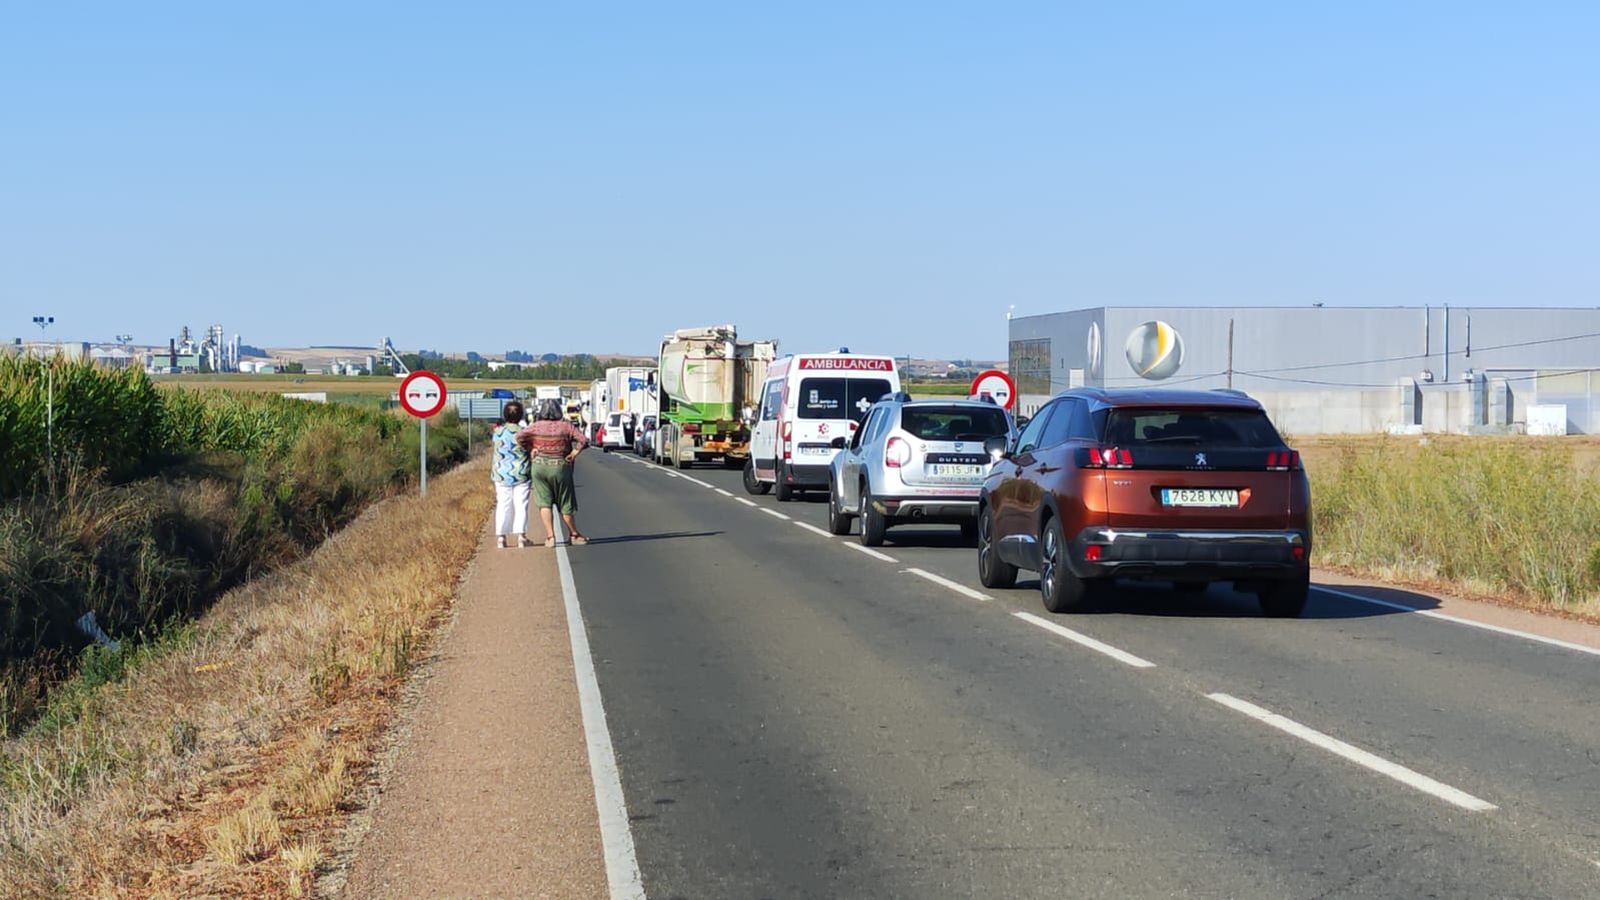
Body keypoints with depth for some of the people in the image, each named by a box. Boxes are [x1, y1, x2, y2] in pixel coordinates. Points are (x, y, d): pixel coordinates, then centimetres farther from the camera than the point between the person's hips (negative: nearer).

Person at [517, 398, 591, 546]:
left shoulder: (536, 426, -2)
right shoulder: (566, 426, -6)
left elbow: (520, 436, -11)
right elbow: (583, 440, -12)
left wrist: (530, 449, -2)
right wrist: (574, 453, -4)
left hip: (539, 466, 1)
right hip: (560, 467, -1)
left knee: (544, 503, 4)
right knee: (566, 504, 11)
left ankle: (550, 536, -5)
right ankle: (574, 534, 25)